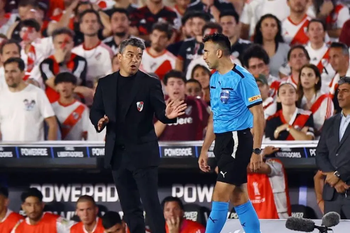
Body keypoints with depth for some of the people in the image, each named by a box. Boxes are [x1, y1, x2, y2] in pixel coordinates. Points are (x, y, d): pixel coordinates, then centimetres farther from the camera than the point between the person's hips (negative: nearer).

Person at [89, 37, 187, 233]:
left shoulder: (150, 83, -2)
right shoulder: (105, 84, 8)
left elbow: (160, 112, -6)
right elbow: (95, 111, 10)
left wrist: (168, 115, -29)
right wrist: (100, 120, -13)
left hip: (143, 152, -4)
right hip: (117, 153, 4)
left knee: (151, 202, -6)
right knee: (130, 206, 11)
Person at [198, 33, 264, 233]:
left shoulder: (242, 78, -13)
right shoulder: (215, 79, 13)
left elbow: (258, 115, -14)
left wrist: (257, 151, -18)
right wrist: (205, 150, 19)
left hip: (238, 140, -9)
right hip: (222, 141, 9)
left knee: (220, 196, -10)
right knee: (239, 198, 8)